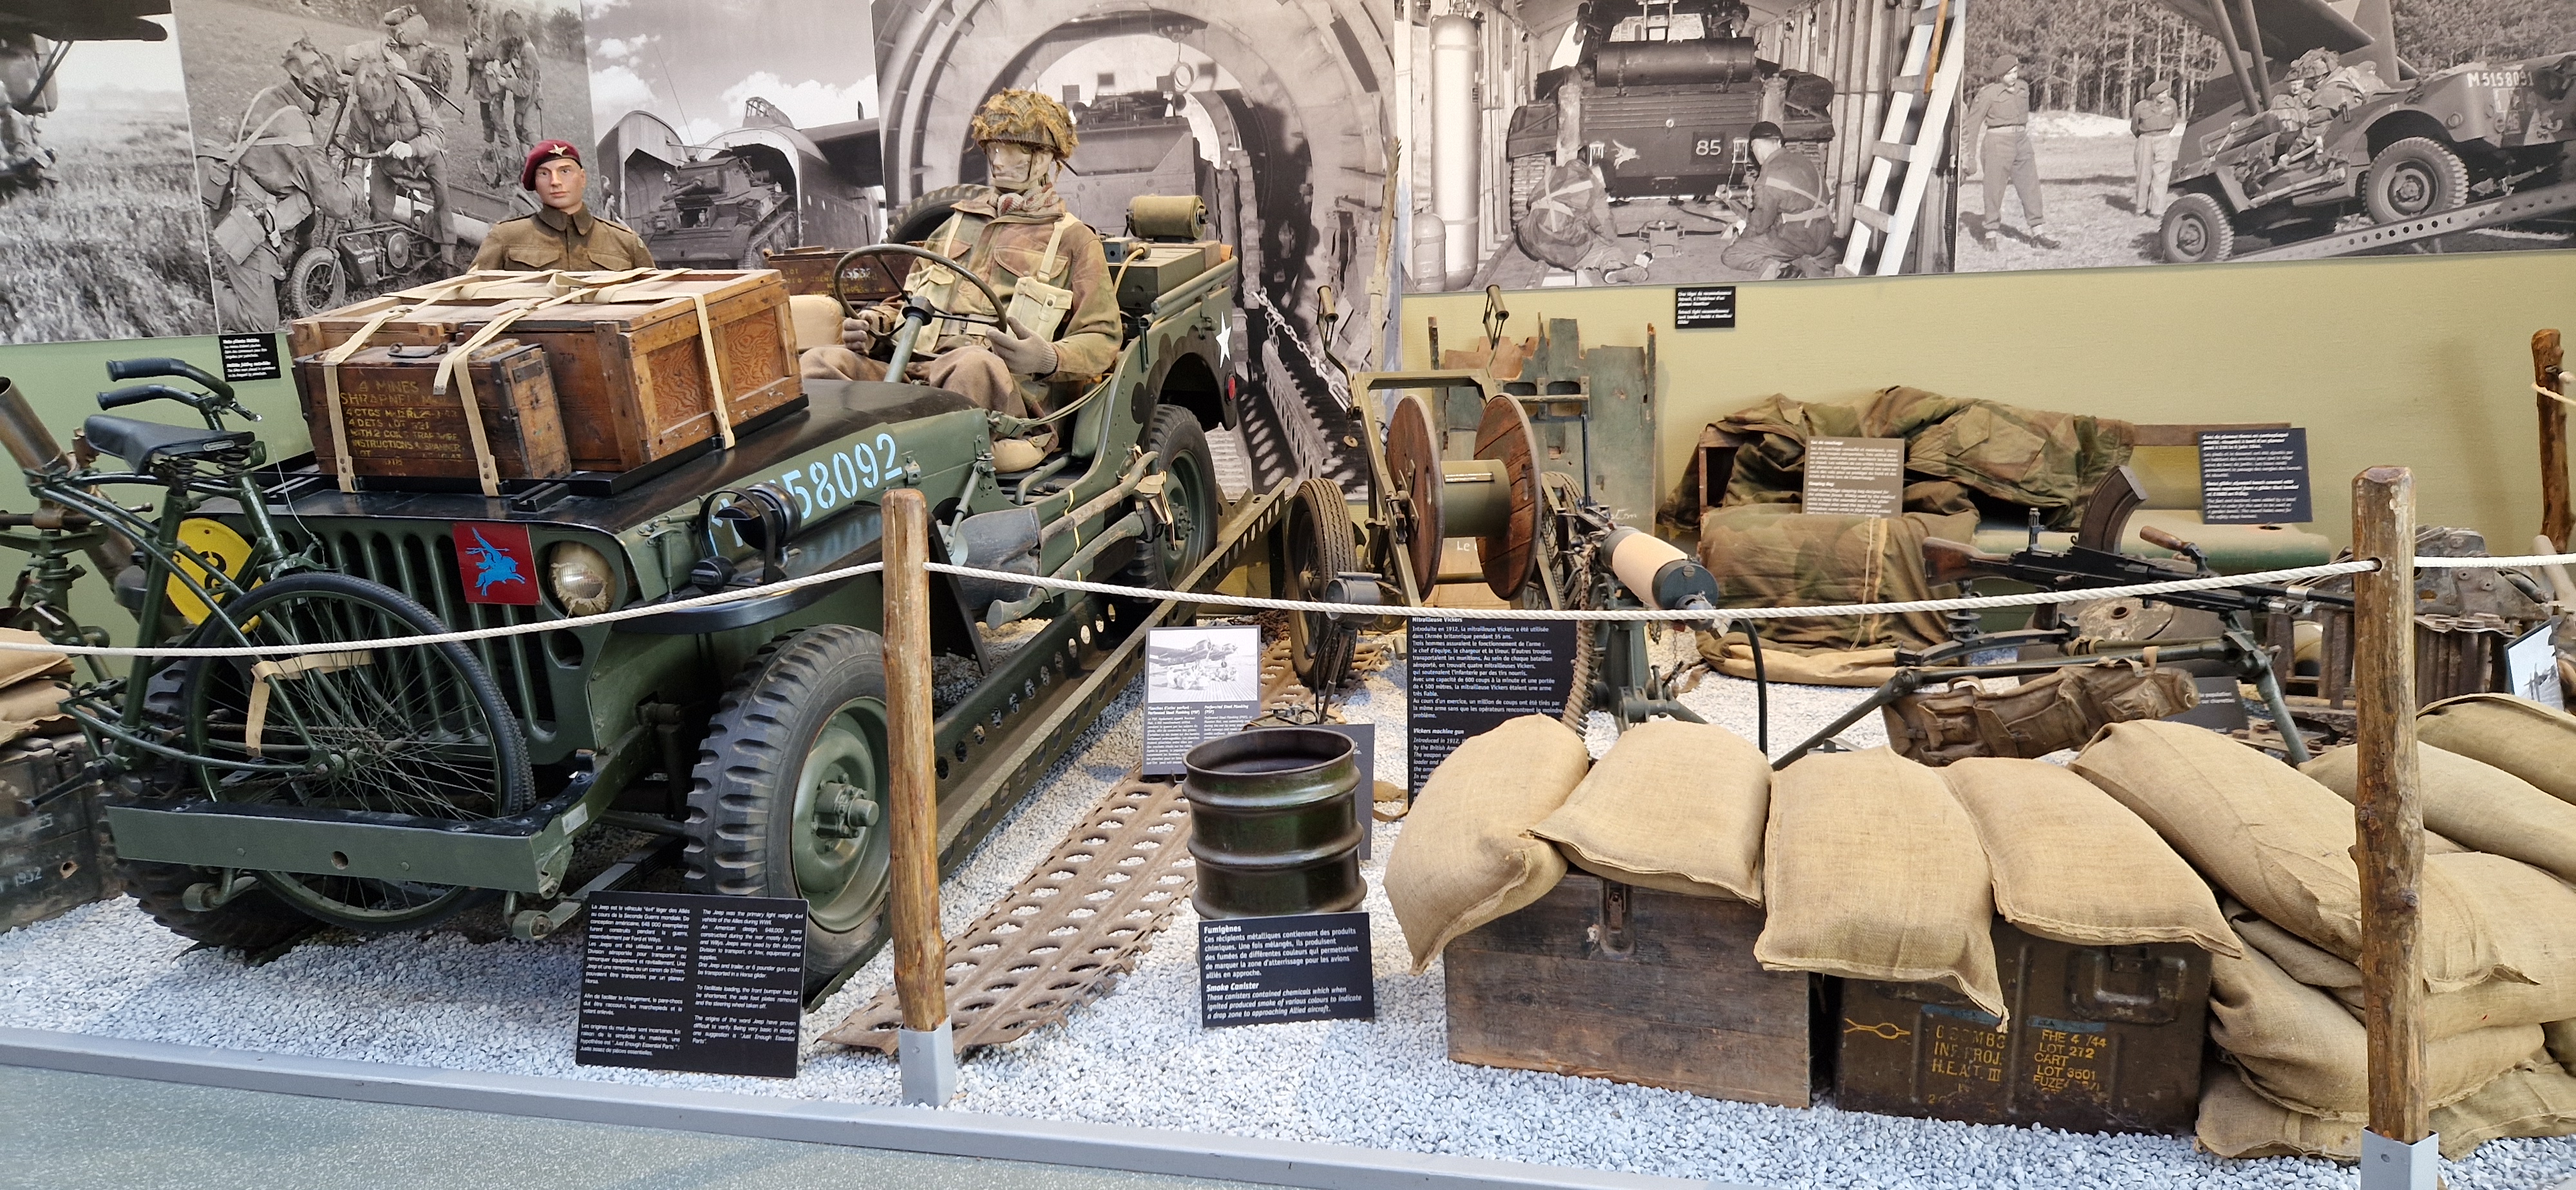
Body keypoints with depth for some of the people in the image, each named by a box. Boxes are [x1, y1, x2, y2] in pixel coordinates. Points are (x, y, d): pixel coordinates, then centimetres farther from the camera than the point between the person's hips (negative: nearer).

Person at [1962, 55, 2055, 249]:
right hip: (1997, 143, -5)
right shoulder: (1988, 94, -7)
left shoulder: (2023, 88, 9)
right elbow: (1974, 124, -4)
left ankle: (2039, 232, 5)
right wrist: (1972, 157, -6)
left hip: (2021, 142, 5)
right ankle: (1988, 234, 11)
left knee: (2031, 187, 3)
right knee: (1995, 190, -2)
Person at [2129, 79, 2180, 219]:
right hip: (2145, 141, -1)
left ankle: (2157, 210, -6)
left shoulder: (2171, 104, 0)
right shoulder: (2141, 107, -6)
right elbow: (2134, 128, 9)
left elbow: (2173, 121, 17)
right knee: (2144, 175, 4)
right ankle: (2142, 208, 17)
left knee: (2161, 175, -6)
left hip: (2164, 140, 1)